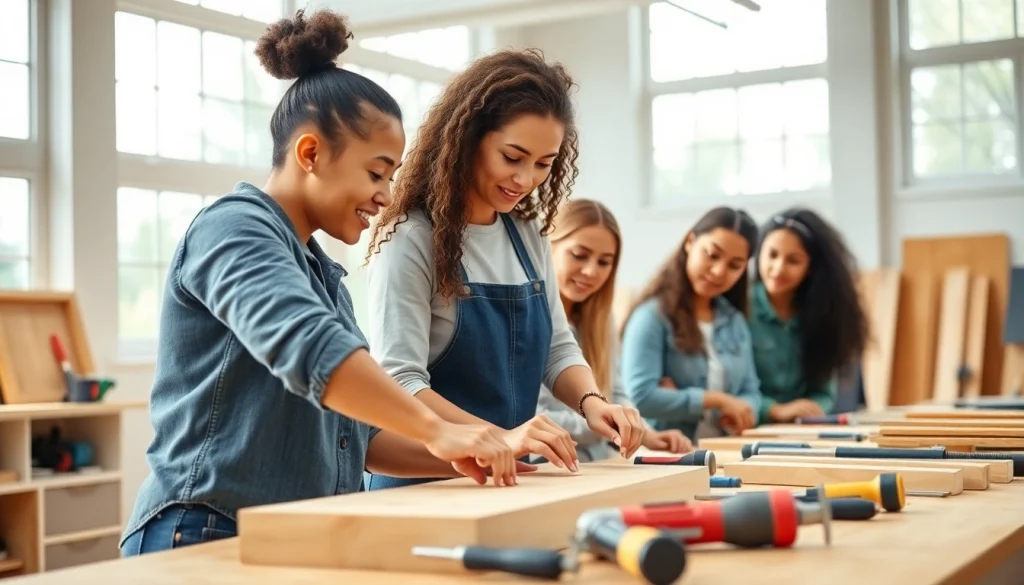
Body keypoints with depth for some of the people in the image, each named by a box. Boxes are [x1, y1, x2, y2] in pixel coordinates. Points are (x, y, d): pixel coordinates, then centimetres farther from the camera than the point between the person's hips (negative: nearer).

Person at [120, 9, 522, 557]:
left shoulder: (322, 274, 17)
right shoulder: (234, 228, -10)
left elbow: (351, 432, 17)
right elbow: (305, 345, -29)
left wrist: (457, 459, 4)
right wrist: (436, 429, -32)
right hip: (206, 537, -8)